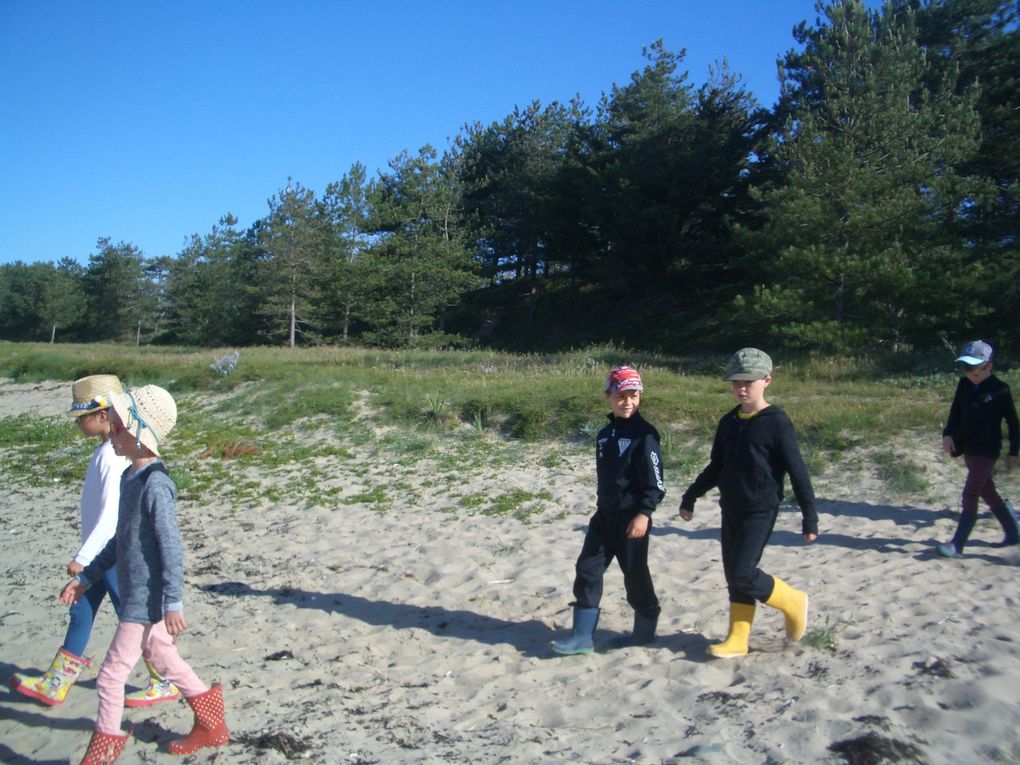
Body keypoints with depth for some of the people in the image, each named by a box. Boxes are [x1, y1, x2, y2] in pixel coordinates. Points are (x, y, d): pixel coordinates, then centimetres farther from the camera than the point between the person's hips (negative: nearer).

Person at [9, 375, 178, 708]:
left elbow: (110, 515, -26)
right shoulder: (107, 450, 8)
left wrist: (82, 557, -21)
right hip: (102, 553, 10)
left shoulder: (114, 456, -23)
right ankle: (55, 685, 29)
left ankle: (164, 684, 14)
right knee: (80, 612, 17)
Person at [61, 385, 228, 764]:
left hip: (147, 601, -10)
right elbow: (120, 540, 17)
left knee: (111, 675, 2)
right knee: (166, 662, 20)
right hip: (134, 595, 10)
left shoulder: (155, 484, -22)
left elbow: (171, 547, -24)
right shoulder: (130, 477, 7)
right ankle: (211, 726, 35)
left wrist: (173, 602, -23)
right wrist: (85, 577, 19)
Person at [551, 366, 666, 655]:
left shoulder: (644, 434, -12)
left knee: (635, 573, 5)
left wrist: (643, 514, -23)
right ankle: (583, 636, 7)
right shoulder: (605, 434, 11)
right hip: (604, 515, 7)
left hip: (631, 517, -7)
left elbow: (654, 482, -16)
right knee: (587, 568, 2)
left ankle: (645, 629, 26)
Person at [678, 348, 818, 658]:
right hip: (731, 510, 7)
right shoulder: (728, 422, 8)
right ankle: (737, 640, 18)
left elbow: (798, 472, -10)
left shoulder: (776, 422, -11)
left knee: (742, 574, -10)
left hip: (760, 512, -7)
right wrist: (690, 497, 17)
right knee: (734, 576, 9)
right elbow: (716, 468, 19)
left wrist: (810, 518, -11)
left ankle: (793, 602, 14)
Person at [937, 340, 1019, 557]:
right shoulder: (964, 384, 3)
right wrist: (948, 434, -9)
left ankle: (957, 544, -8)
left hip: (987, 450, -6)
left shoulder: (999, 390, -11)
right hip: (968, 448, 6)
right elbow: (955, 412, 7)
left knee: (970, 495, -10)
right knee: (988, 493, 18)